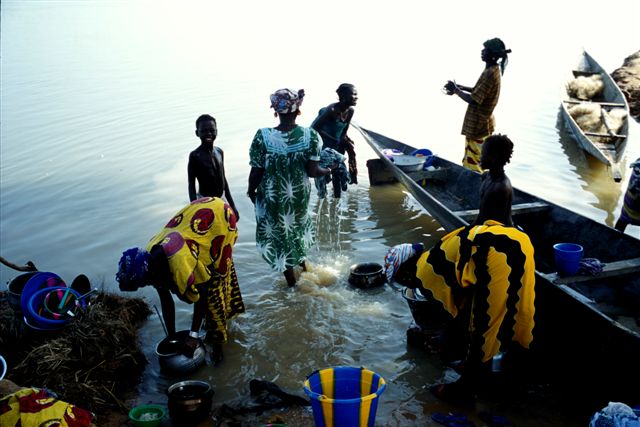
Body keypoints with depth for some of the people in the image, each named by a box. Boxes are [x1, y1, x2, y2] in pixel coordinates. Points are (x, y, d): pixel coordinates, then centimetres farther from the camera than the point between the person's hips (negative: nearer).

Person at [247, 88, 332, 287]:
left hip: (272, 197, -2)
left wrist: (251, 191, 5)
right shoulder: (311, 135, -18)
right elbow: (312, 171, -12)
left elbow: (256, 172, -15)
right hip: (300, 195, 3)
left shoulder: (262, 136, -22)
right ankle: (303, 266, 54)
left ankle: (292, 284, 34)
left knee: (278, 235, 19)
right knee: (296, 227, 32)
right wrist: (328, 170, 9)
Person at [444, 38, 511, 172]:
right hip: (483, 123, 10)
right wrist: (459, 87, 8)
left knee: (472, 166, -1)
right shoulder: (493, 70, 7)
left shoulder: (490, 73, -25)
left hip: (478, 126, -10)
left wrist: (456, 90, -13)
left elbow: (473, 99, -28)